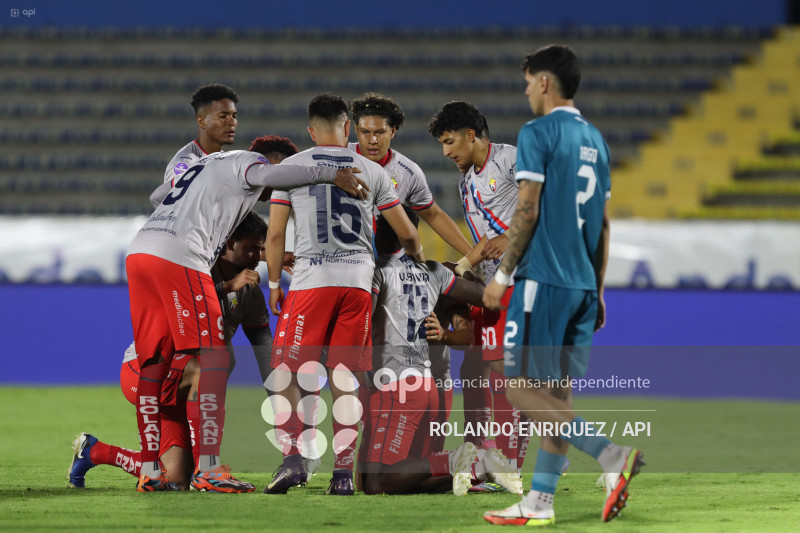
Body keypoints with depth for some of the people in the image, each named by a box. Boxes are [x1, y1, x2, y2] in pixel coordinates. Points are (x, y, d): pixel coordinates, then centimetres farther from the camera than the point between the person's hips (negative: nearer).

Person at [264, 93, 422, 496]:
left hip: (311, 278, -2)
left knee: (287, 373, 4)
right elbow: (406, 234, 19)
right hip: (358, 280, 2)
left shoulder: (291, 167, 6)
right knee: (343, 379, 6)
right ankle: (343, 473, 2)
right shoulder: (372, 171, 12)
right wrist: (420, 261, 38)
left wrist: (274, 283, 16)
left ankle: (292, 457, -13)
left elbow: (275, 235, 5)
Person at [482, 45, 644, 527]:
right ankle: (539, 502, 6)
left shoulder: (538, 134, -8)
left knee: (523, 388, -6)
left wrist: (503, 275, -6)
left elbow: (528, 210, -13)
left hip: (543, 279, -8)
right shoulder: (595, 140, 16)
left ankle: (612, 455, -18)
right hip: (583, 286, 8)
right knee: (556, 393, 8)